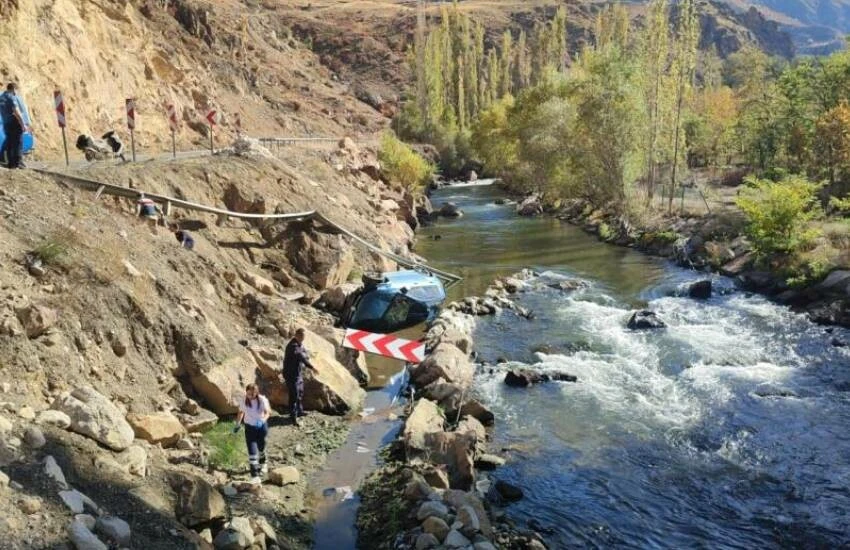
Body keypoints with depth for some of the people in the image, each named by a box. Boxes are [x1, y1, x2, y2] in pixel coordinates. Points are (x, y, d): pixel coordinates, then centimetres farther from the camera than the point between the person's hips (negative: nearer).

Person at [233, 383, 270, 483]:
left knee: (261, 448, 20)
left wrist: (263, 420, -39)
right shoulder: (243, 401, -11)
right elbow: (241, 412, 6)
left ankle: (262, 464, 52)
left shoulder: (262, 400, -17)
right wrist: (237, 424, 11)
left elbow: (267, 412, -20)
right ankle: (255, 476, -9)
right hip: (249, 427, 0)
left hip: (262, 426, 0)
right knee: (252, 451, -10)